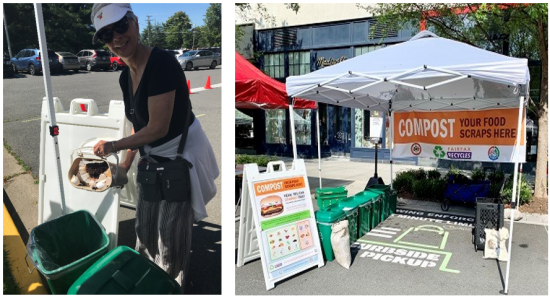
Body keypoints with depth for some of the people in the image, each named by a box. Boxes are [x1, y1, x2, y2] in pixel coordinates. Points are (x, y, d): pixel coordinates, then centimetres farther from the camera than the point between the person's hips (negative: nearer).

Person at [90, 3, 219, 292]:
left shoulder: (161, 62, -25)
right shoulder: (126, 76, 3)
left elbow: (158, 128, -25)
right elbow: (140, 126, 12)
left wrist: (113, 146, -12)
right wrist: (125, 165, 17)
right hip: (151, 159, 9)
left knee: (171, 238, 8)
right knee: (145, 229, 24)